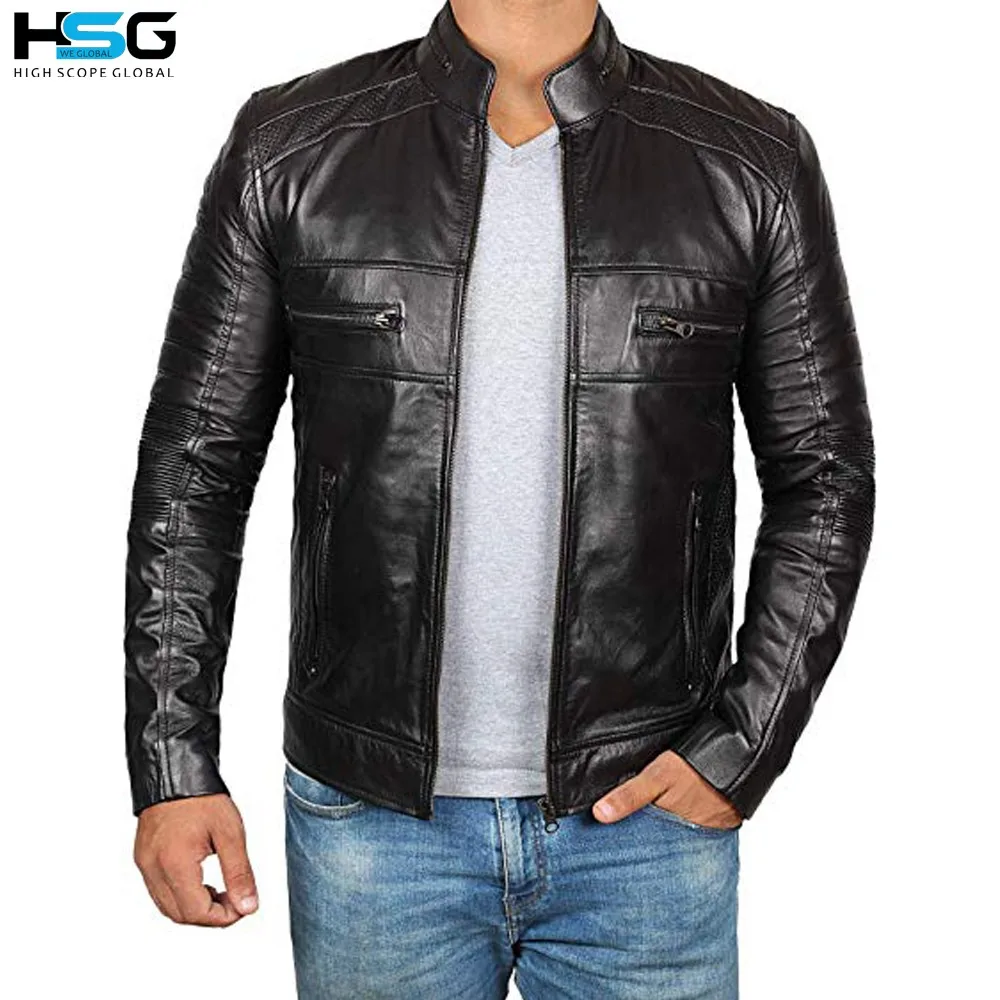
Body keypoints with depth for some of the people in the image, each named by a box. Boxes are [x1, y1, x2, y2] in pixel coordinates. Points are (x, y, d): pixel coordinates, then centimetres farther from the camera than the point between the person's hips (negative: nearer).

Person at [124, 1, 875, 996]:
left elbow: (825, 477, 3)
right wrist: (171, 769, -3)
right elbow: (192, 467, 0)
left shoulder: (754, 160, -2)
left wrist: (745, 746, -5)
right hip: (371, 817, 1)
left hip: (647, 811, 0)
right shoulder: (289, 147, -2)